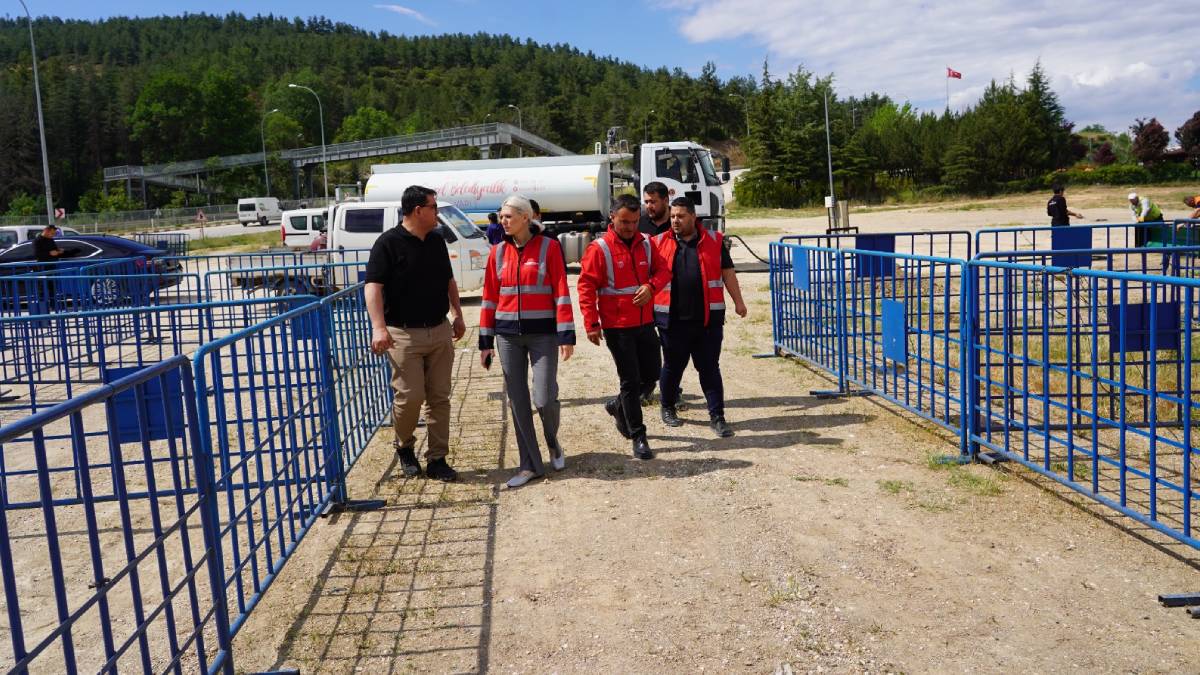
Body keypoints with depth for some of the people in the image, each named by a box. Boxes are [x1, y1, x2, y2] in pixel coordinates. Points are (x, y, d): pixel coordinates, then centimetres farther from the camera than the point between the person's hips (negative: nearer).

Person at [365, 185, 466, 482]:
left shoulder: (437, 241, 10)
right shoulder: (389, 243, -10)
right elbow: (373, 286, -17)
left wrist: (458, 314, 19)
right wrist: (379, 327, -27)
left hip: (440, 331, 6)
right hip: (404, 334, -6)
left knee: (440, 398, 6)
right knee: (410, 396, -5)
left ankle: (437, 459, 15)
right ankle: (403, 446, 23)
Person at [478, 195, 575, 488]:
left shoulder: (549, 247, -4)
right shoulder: (498, 252, 6)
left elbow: (561, 292, -7)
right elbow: (489, 297, 9)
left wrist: (566, 335, -12)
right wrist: (485, 341, 7)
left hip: (542, 332, -4)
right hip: (507, 335, 4)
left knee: (544, 399, -8)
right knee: (517, 401, 6)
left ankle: (552, 441, 26)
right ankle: (530, 465, 17)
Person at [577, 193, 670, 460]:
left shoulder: (646, 244, 6)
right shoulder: (599, 248, -10)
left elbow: (662, 270, 9)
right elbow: (586, 287, -10)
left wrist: (651, 286, -14)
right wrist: (591, 323, -14)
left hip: (645, 323, 6)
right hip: (617, 327, -5)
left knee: (652, 373, 13)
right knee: (630, 380, 0)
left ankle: (618, 407, 37)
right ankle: (638, 436, 11)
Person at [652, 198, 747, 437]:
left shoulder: (714, 241, 6)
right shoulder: (660, 243, 5)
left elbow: (727, 272, 10)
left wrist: (738, 301, 8)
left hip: (708, 318, 0)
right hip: (672, 319, 0)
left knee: (710, 368, 3)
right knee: (673, 366, 11)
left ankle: (717, 417, 8)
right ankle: (668, 408, 31)